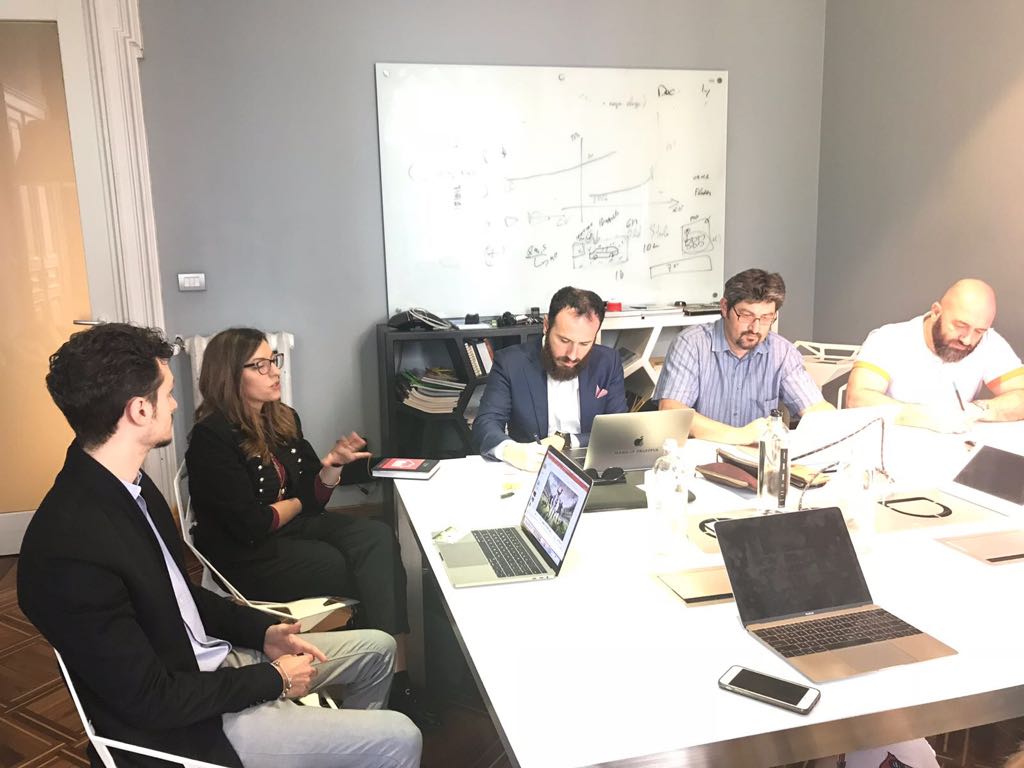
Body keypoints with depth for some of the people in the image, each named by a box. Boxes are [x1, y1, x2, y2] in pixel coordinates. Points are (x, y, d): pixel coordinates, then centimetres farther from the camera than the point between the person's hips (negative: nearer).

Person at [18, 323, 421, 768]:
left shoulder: (126, 482, -4)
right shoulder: (71, 551, -31)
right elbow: (152, 701, -24)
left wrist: (263, 632, 0)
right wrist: (273, 679, -13)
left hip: (206, 660, 8)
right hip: (184, 727, -8)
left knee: (377, 648, 15)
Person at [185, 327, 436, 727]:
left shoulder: (283, 419, 7)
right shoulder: (212, 437, -16)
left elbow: (314, 497, 8)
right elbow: (251, 526, -20)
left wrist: (333, 463, -12)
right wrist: (295, 502, -2)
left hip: (293, 529, 7)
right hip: (248, 559, -7)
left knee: (379, 537, -21)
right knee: (372, 568, -20)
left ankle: (398, 676, -23)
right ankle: (393, 680, -9)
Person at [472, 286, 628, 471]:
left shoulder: (608, 363, 0)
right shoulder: (510, 362, -6)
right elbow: (485, 424, -12)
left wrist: (567, 441, -18)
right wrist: (511, 451, -34)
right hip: (527, 473, -1)